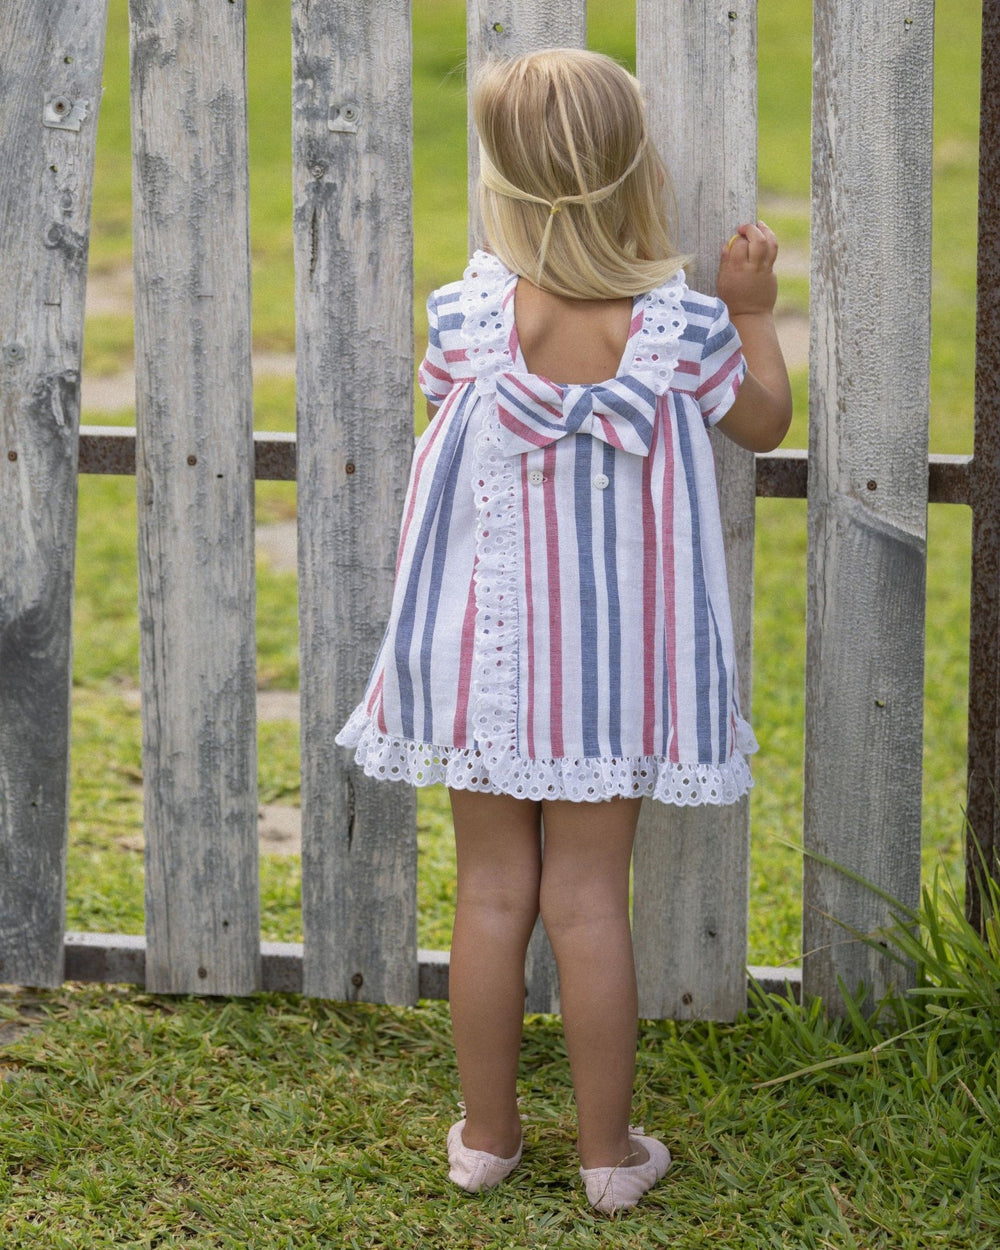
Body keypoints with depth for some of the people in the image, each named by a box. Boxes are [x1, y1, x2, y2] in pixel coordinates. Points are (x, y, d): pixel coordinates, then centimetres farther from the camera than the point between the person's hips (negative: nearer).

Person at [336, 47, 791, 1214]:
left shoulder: (468, 317, -15)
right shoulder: (680, 328, -14)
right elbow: (765, 423, 5)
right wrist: (754, 311, 17)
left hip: (482, 656, 0)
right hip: (612, 666, 0)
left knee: (491, 889, 11)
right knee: (589, 897, 7)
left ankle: (485, 1135, 22)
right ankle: (609, 1150, 15)